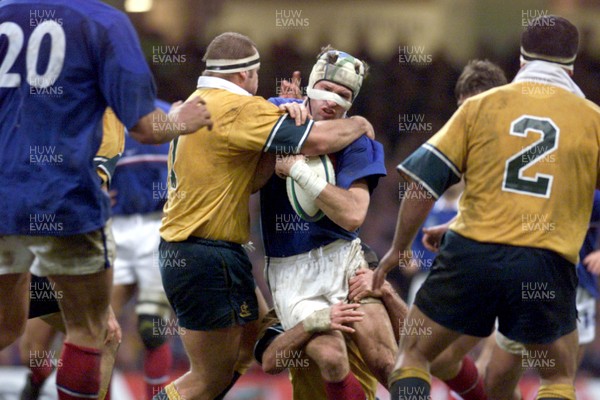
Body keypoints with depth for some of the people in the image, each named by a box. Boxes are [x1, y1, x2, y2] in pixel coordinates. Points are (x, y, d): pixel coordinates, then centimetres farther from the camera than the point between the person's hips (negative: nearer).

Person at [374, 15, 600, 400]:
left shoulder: (481, 105, 6)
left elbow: (423, 180, 6)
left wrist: (399, 248, 17)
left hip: (472, 253, 0)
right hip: (549, 265, 0)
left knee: (413, 356, 16)